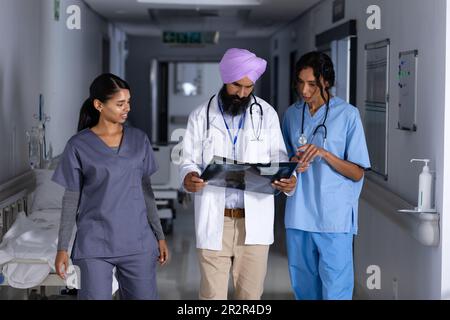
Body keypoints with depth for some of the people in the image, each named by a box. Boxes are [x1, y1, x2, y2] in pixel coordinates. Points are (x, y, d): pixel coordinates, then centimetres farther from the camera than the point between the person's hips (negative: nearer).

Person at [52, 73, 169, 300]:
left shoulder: (139, 140, 6)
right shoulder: (79, 146, -4)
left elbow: (146, 190, 12)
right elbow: (71, 198, 1)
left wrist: (160, 236, 11)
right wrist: (62, 248, -1)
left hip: (137, 242, 3)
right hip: (95, 245, -3)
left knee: (144, 296, 5)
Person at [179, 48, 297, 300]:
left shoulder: (267, 114, 4)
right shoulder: (201, 116, 2)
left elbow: (278, 158, 7)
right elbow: (190, 161, 4)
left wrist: (288, 179, -16)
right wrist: (189, 177, -20)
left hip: (255, 220, 1)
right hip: (214, 220, -1)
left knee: (251, 293, 7)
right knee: (213, 294, 2)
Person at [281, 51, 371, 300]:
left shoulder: (347, 114, -4)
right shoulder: (292, 114, 9)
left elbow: (357, 173, -3)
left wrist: (324, 154, -18)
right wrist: (293, 165, -4)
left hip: (334, 219, -4)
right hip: (299, 216, 4)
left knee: (335, 291, -3)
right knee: (303, 288, 12)